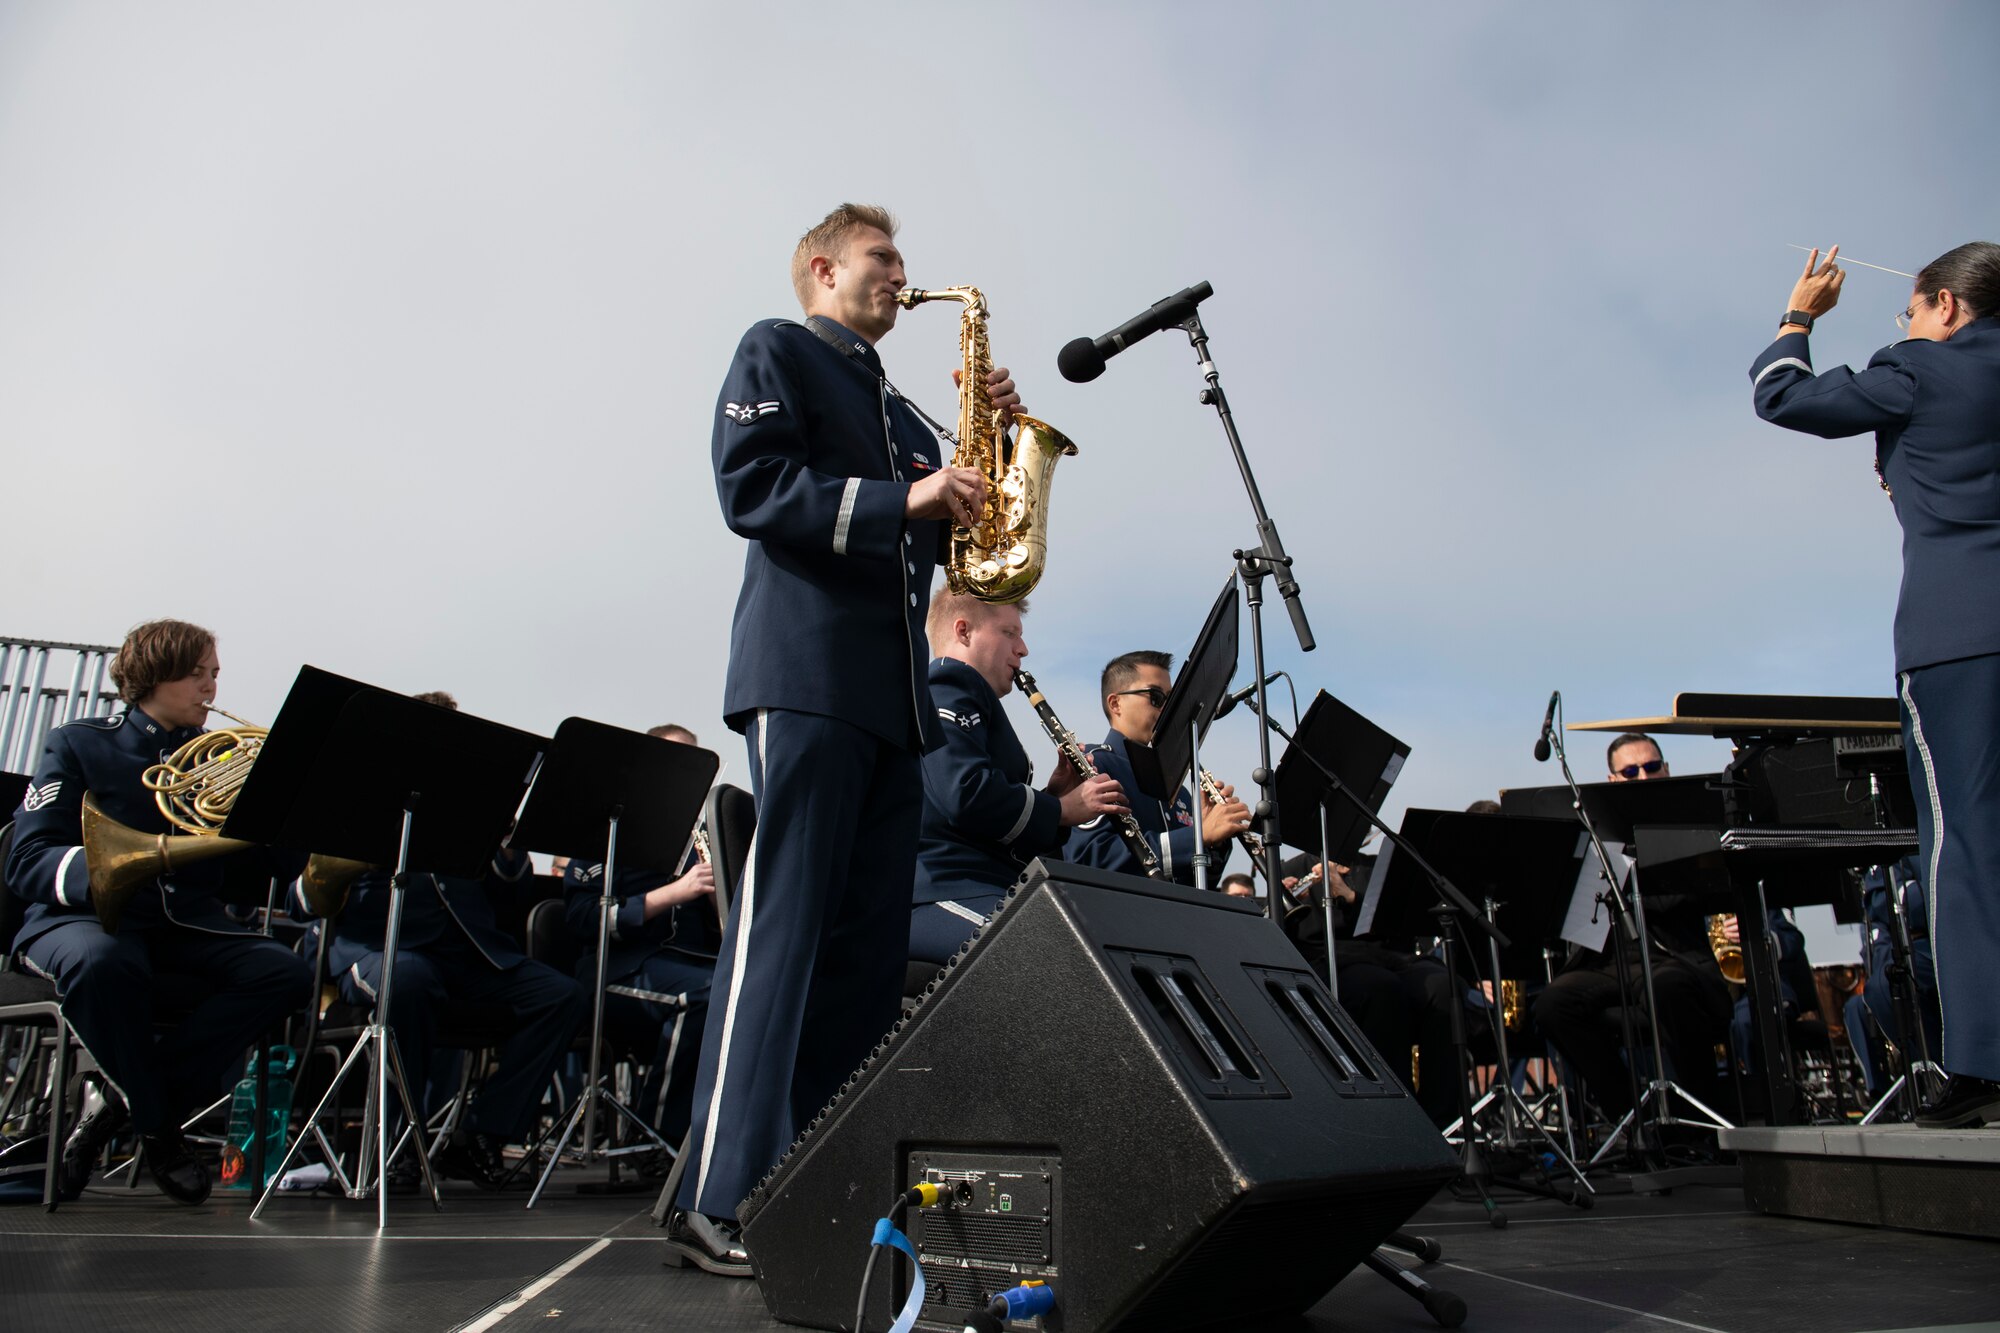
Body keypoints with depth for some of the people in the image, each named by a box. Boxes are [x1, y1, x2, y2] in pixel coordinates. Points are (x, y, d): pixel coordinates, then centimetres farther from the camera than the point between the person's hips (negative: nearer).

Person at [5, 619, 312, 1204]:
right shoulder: (79, 745, 5)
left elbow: (288, 859, 5)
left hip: (186, 924, 4)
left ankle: (122, 1103, -14)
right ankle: (159, 1130, -18)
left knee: (287, 973, -26)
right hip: (86, 916, -3)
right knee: (102, 963, -40)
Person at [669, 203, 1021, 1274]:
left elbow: (936, 537, 24)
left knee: (870, 943, 4)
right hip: (806, 672, -8)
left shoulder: (897, 408, 31)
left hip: (893, 691, 8)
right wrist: (901, 500, -14)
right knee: (782, 924, -13)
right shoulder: (775, 350, 9)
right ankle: (721, 1202, -9)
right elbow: (752, 488, -7)